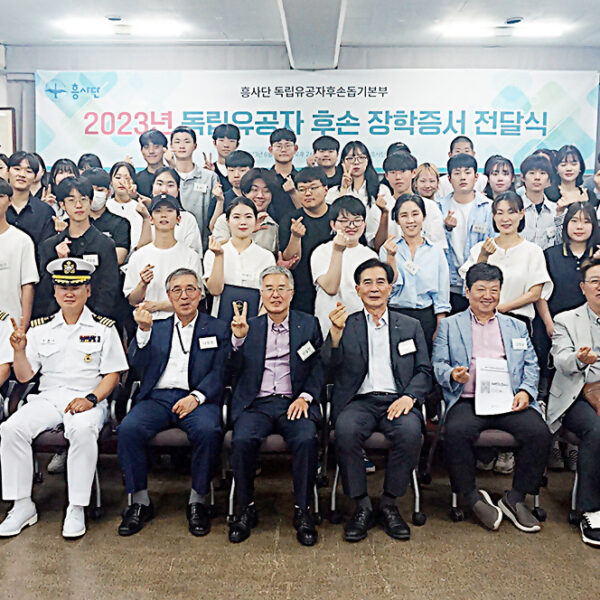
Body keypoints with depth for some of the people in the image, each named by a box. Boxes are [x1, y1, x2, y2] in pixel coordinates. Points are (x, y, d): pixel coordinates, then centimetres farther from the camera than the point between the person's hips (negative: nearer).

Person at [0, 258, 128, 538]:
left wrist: (90, 399, -15)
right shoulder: (40, 329, 14)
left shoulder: (103, 328, 6)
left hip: (88, 400, -3)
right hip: (47, 397, 3)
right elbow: (24, 376, 11)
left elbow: (112, 374, 1)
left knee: (83, 430, -36)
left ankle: (76, 509, -23)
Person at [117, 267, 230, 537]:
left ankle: (197, 501, -13)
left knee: (208, 431, -33)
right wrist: (144, 330, -11)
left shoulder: (217, 328, 13)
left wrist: (196, 397, -15)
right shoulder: (156, 328, 19)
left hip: (197, 399, -2)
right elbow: (138, 364, 5)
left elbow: (220, 372, 2)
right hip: (157, 397, 2)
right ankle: (140, 502, -10)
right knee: (128, 429, -26)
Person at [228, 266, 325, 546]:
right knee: (242, 441, -28)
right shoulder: (249, 327, 14)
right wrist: (238, 339, -8)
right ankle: (246, 509, -6)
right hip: (257, 403, 1)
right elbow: (235, 370, 7)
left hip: (294, 403, -1)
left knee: (307, 440, -30)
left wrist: (305, 397, -8)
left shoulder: (308, 324, 11)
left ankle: (302, 511, -11)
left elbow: (319, 367, 7)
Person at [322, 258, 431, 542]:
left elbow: (424, 371, 11)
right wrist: (336, 332, -20)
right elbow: (330, 365, -1)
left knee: (410, 431, -32)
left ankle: (389, 503, -11)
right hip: (359, 400, -1)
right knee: (346, 430, -33)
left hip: (397, 401, 1)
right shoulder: (346, 324, 14)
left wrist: (409, 396, -9)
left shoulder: (410, 326, 18)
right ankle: (362, 506, -14)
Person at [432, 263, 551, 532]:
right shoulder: (449, 325, 16)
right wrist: (453, 375, -15)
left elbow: (531, 365, 17)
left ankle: (515, 498, -5)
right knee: (456, 432, -33)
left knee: (539, 433, -25)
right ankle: (473, 497, -10)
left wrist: (526, 391, -3)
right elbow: (438, 365, 8)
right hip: (468, 401, -2)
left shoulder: (517, 327, 23)